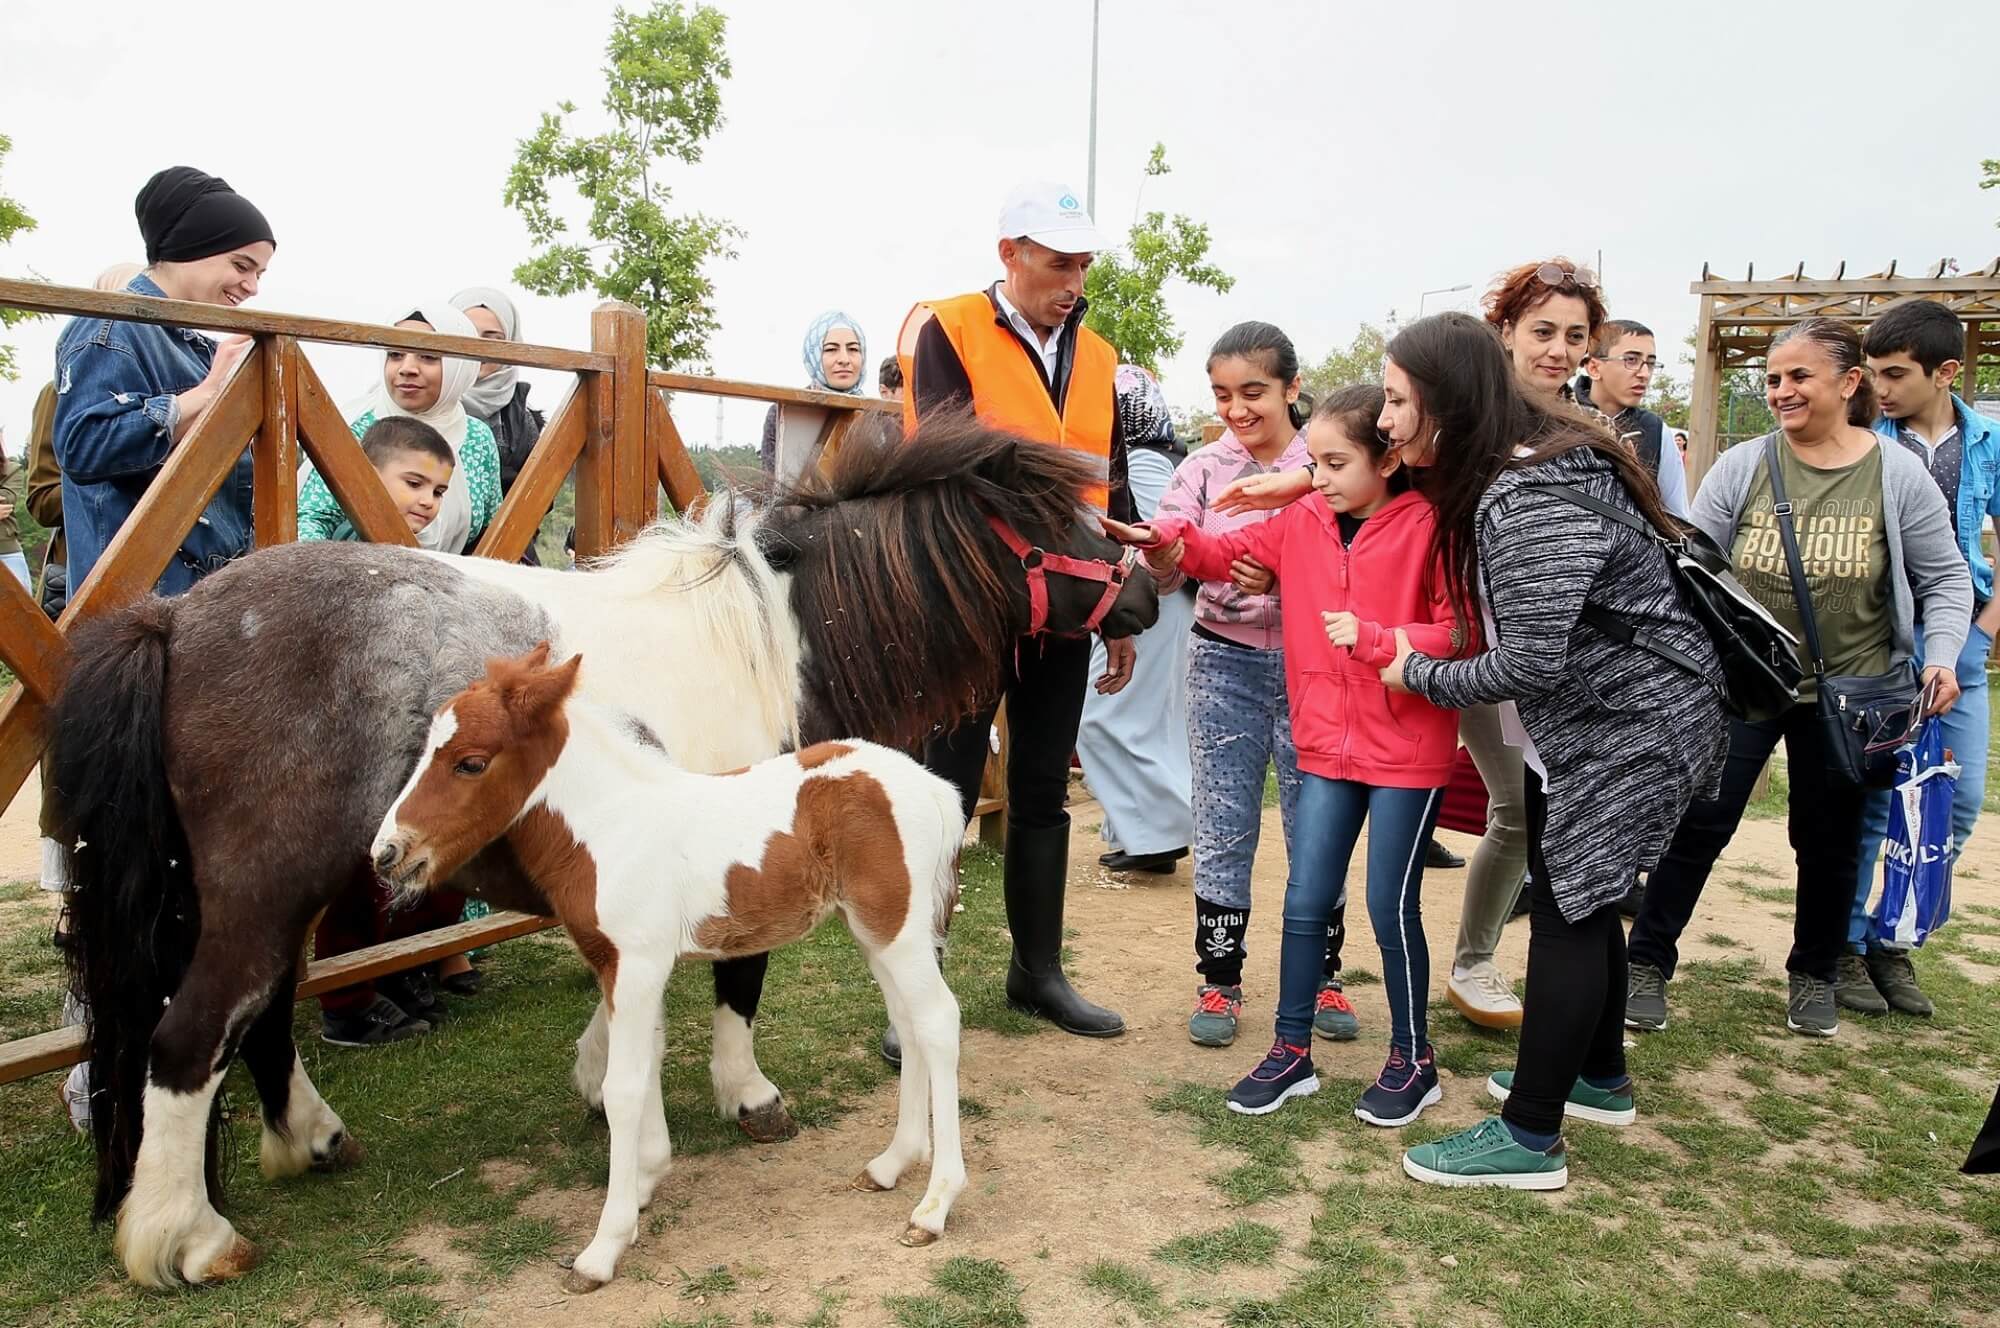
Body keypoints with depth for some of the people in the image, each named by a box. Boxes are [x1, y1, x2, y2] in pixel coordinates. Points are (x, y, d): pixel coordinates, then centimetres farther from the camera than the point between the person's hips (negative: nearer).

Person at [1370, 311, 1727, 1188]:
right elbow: (1511, 622, 12)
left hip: (1626, 730, -10)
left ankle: (1529, 1138, 9)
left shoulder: (1530, 501, -27)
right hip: (1597, 724, 10)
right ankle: (1599, 1079, 38)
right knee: (1580, 906, 19)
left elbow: (1532, 663, -28)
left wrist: (1419, 674, -14)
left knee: (1568, 916, -2)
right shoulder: (1513, 470, 5)